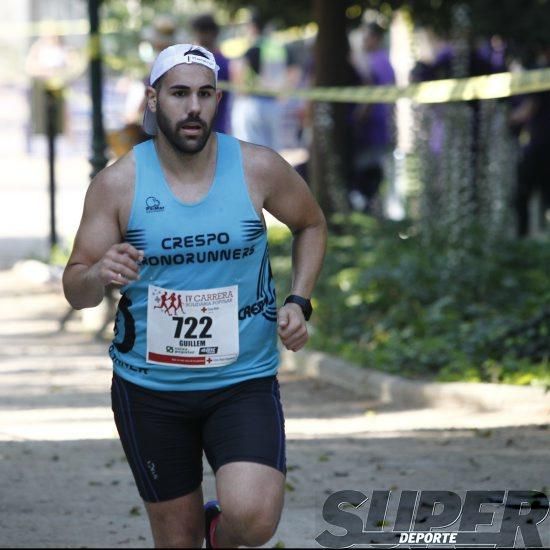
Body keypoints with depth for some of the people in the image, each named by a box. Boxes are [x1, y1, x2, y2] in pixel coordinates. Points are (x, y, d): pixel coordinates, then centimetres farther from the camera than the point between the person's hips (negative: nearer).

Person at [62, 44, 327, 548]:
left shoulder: (258, 169, -6)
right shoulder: (118, 184, -8)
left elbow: (311, 224, 15)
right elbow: (75, 292, -3)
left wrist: (299, 303, 1)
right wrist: (99, 274, -27)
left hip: (244, 380, 0)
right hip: (149, 387, 1)